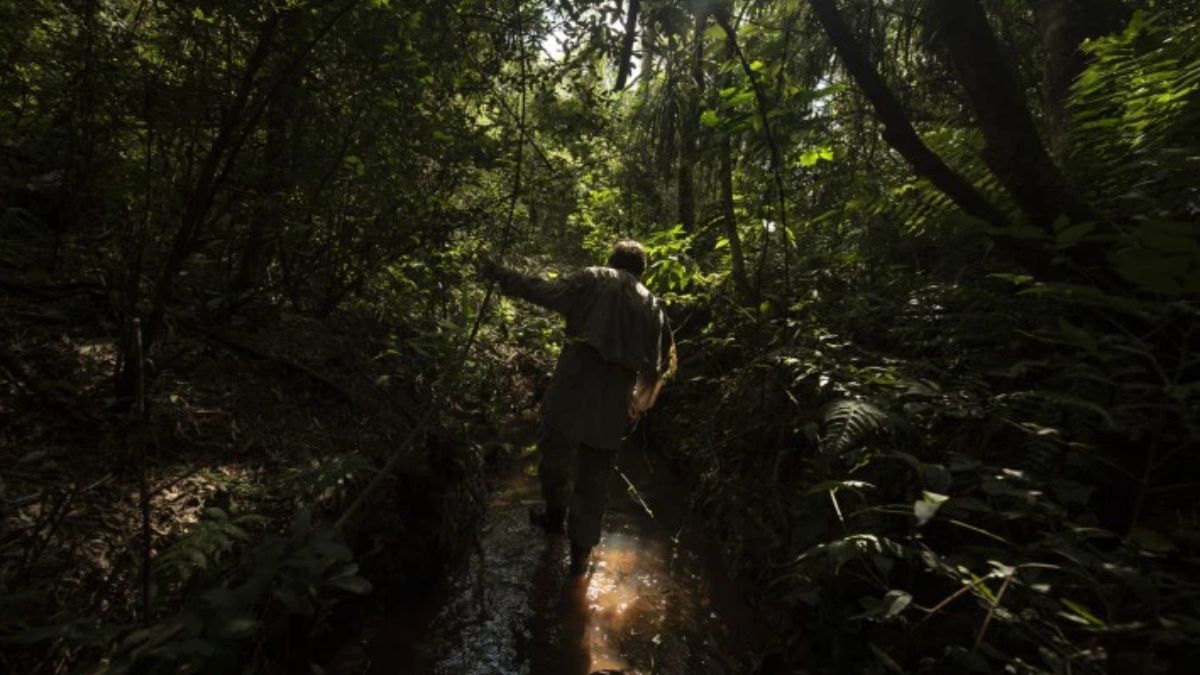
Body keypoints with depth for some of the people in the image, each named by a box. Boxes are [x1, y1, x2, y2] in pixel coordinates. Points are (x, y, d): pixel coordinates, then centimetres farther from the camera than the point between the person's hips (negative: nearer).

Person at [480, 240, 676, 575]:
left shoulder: (593, 280, 5)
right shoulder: (653, 307, 16)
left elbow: (546, 292, -4)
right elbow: (657, 365, 15)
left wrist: (502, 277, 7)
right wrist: (639, 404, 24)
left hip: (572, 391, -3)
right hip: (613, 405, 3)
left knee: (554, 457, 22)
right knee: (593, 482, 14)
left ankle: (555, 516, 40)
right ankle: (580, 552, 22)